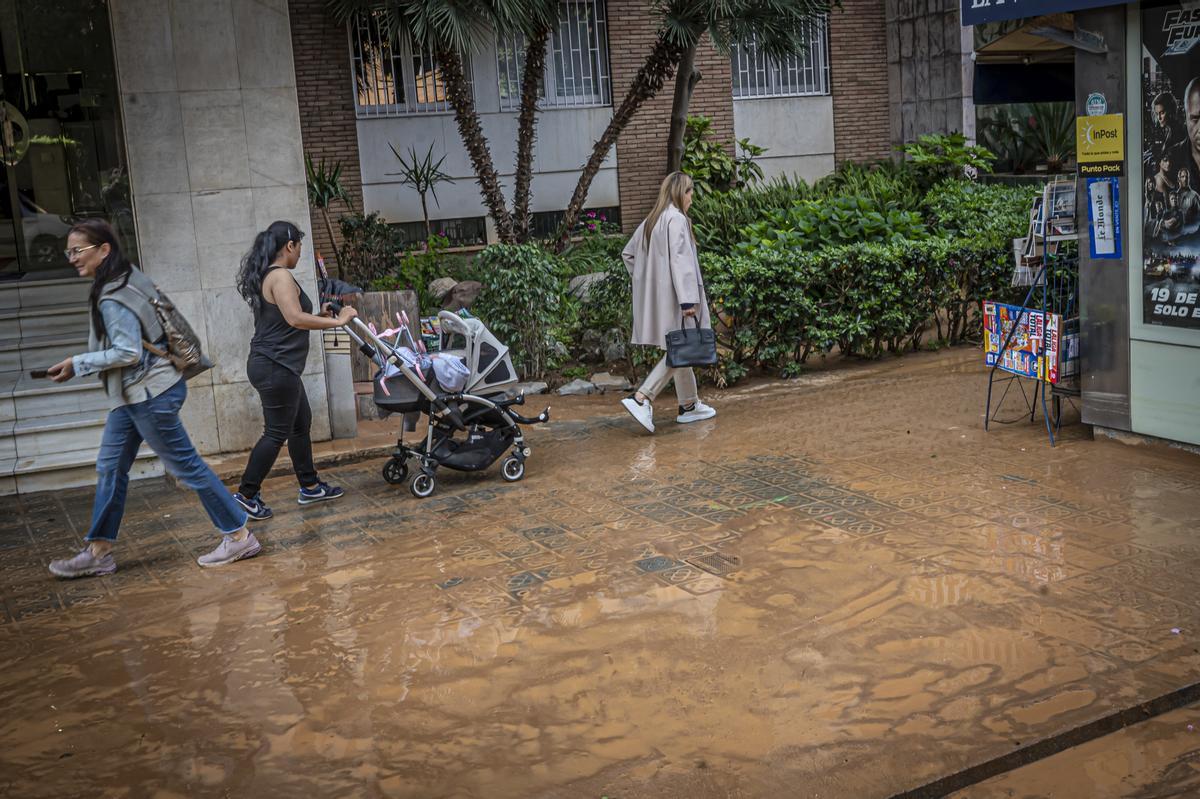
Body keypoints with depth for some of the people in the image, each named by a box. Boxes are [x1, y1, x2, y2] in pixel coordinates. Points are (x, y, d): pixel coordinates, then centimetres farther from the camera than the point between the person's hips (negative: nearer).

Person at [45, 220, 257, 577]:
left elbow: (127, 353, -22)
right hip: (134, 393, 10)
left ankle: (238, 536, 6)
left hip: (149, 393, -10)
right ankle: (98, 552, 20)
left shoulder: (113, 297, -19)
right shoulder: (127, 279, 10)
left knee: (185, 465, -3)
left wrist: (77, 365, -14)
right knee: (110, 467, 12)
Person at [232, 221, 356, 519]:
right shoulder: (281, 276, -16)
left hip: (274, 365, 11)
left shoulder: (265, 277, 15)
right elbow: (295, 318, -28)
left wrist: (320, 316, 15)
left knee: (301, 424, 17)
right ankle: (247, 494, 4)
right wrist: (337, 321, -21)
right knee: (277, 433, -3)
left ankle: (309, 486, 26)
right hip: (275, 367, -11)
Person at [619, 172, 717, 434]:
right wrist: (688, 299, -23)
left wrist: (644, 281, 19)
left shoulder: (652, 221, 13)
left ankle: (689, 405, 21)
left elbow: (628, 252, 20)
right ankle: (641, 399, -14)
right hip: (673, 297, -9)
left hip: (656, 297, 9)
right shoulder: (677, 219, -14)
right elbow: (680, 260, -21)